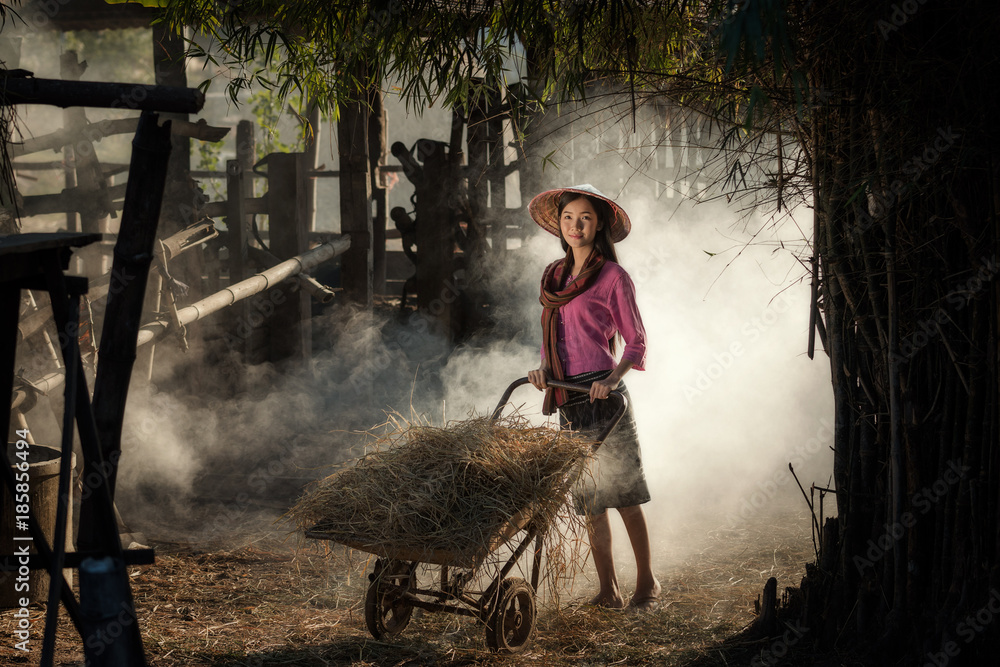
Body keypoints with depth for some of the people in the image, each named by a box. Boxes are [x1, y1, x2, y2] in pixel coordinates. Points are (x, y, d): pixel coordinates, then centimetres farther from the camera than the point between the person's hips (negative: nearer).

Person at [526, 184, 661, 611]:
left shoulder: (612, 277, -3)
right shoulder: (554, 276, 15)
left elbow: (636, 343, -1)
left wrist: (613, 378, -17)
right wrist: (544, 367, 3)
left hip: (602, 395, -6)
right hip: (566, 399, 6)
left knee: (623, 494, -3)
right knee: (588, 499, 6)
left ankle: (646, 582, 9)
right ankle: (608, 588, 11)